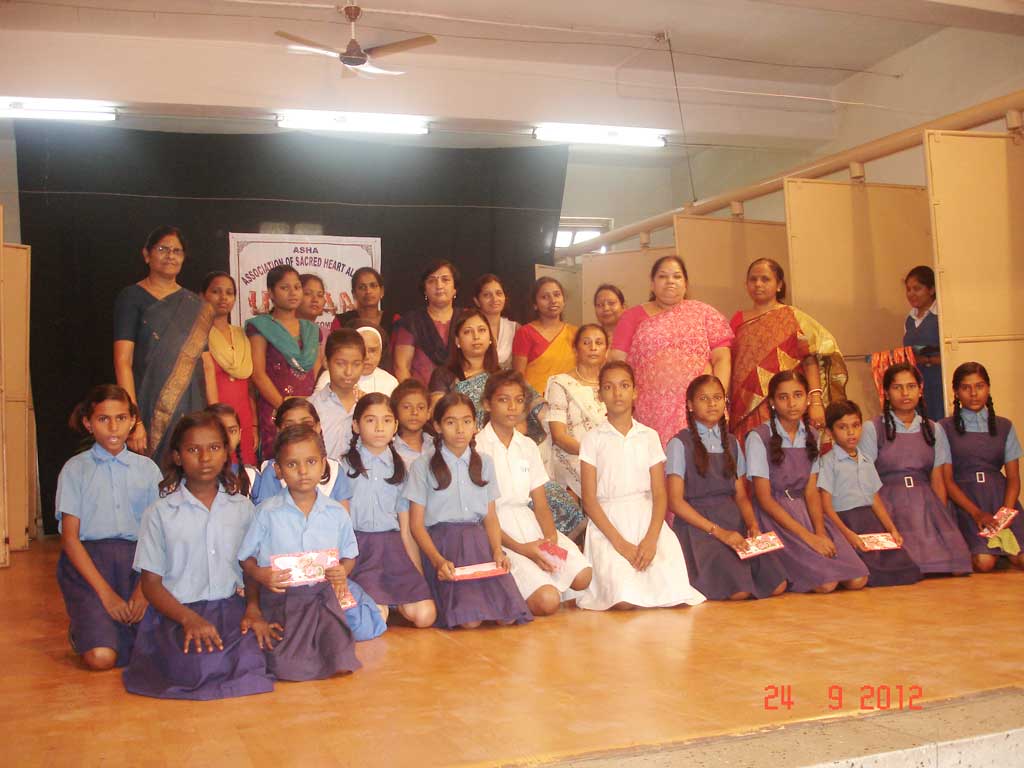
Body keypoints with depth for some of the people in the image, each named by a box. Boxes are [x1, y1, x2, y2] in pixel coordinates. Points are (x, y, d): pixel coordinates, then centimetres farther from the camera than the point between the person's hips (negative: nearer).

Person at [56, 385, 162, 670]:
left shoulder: (147, 468, 10)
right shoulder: (75, 468, 4)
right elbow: (69, 537, -2)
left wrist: (144, 588, -11)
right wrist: (105, 592, -12)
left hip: (136, 559, 2)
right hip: (87, 561, -2)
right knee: (101, 657, -22)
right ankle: (81, 630, 14)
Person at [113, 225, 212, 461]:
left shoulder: (196, 306, 14)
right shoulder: (132, 297, 2)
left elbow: (205, 364, 11)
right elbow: (122, 362, -7)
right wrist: (133, 421, -16)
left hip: (192, 410, 4)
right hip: (149, 410, -3)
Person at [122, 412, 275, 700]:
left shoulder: (242, 507, 9)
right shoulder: (160, 512, 1)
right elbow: (151, 583, 0)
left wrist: (253, 608, -9)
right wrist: (189, 618, -16)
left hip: (229, 605, 2)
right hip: (178, 610, -2)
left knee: (250, 661, -27)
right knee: (202, 668, -29)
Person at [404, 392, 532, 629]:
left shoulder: (485, 463, 15)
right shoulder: (423, 465, 3)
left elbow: (490, 516, 14)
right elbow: (416, 524, 1)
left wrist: (497, 550, -5)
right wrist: (438, 560, -14)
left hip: (479, 541, 4)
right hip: (442, 543, -4)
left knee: (508, 616, -19)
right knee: (470, 620, -24)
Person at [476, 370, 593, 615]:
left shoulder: (528, 446, 16)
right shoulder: (478, 448, -4)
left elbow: (541, 504, 11)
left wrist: (551, 536, -10)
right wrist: (520, 548, -16)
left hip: (529, 523, 6)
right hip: (497, 531, -6)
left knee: (582, 577, -19)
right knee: (547, 601, -23)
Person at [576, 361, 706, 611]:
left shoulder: (649, 436, 10)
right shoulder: (593, 439, 3)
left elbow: (660, 494, 5)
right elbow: (589, 499, -2)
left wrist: (651, 539, -12)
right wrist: (620, 543, -12)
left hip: (647, 519, 3)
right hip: (607, 525, -3)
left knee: (674, 594, -19)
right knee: (625, 601, -24)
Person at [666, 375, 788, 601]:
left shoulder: (731, 443, 16)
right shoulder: (680, 444, -2)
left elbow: (740, 495, 14)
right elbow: (675, 501, -8)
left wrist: (752, 524, -7)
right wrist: (718, 531, -16)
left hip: (733, 521, 5)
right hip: (697, 525, -5)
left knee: (777, 586, -14)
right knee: (739, 591, -24)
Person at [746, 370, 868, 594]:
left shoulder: (811, 435, 10)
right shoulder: (759, 437, -9)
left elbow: (811, 492, 5)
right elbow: (764, 499, -11)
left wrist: (820, 532, -13)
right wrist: (807, 536, -17)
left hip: (806, 512, 6)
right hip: (776, 517, -6)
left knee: (857, 580, -12)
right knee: (825, 583, -22)